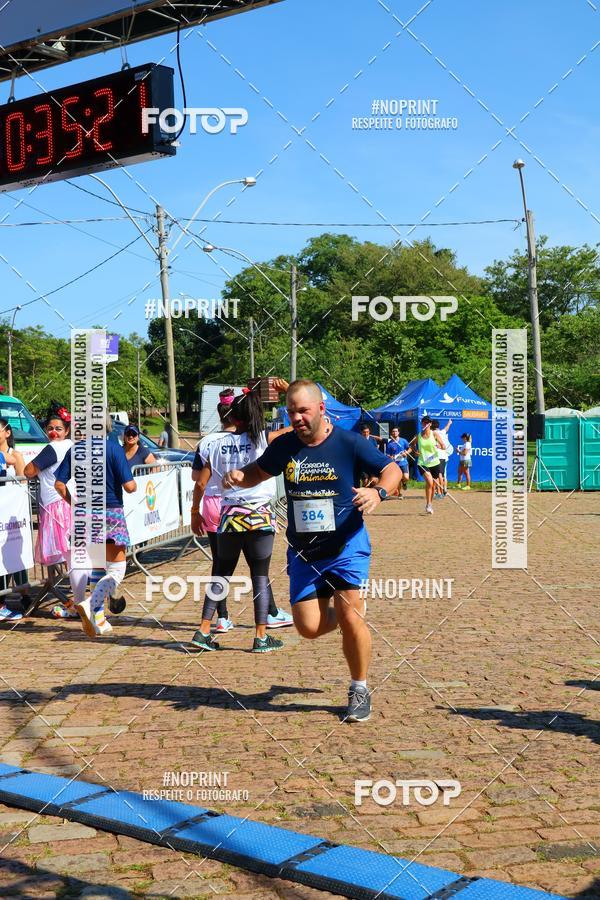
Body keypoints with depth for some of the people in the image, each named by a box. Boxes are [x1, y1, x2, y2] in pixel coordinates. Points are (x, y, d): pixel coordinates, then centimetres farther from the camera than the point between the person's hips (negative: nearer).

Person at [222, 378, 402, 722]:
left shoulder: (349, 443, -9)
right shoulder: (284, 446, 1)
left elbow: (393, 469, -3)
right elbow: (260, 471, 18)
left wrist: (378, 492, -25)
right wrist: (240, 477, -5)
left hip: (346, 546, -4)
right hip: (303, 553, 4)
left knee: (349, 617, -15)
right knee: (309, 628, -2)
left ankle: (360, 692, 5)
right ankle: (353, 615, 33)